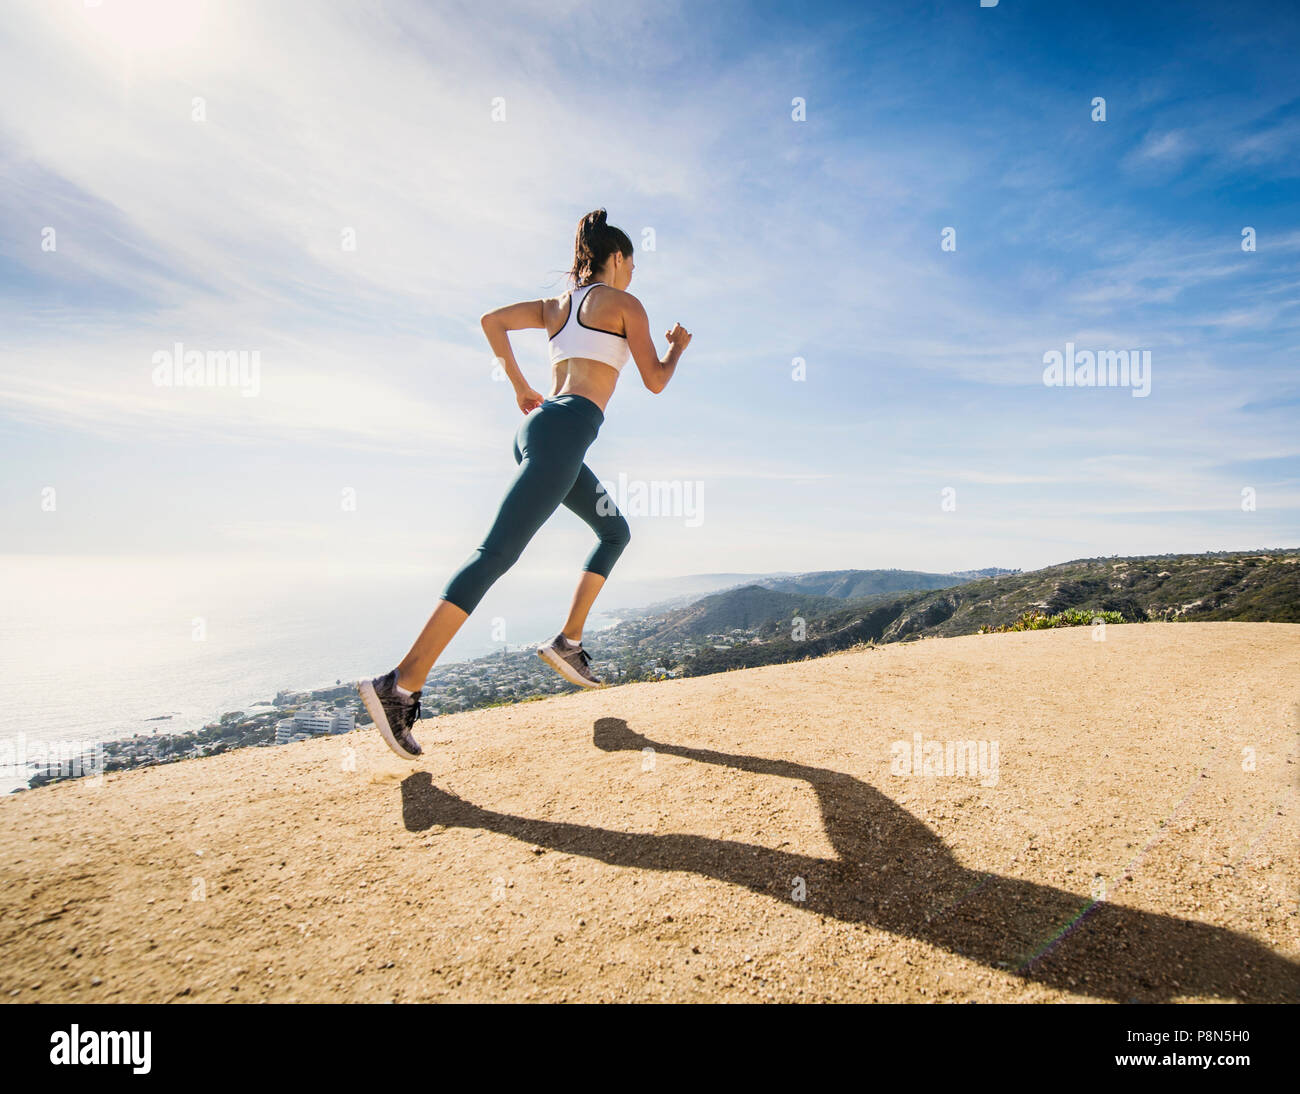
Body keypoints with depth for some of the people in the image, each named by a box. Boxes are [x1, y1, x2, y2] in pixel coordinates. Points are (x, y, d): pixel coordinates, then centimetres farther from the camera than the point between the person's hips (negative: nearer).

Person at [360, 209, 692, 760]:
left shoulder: (558, 304, 25)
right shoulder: (624, 304, 6)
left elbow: (491, 320, 18)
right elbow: (655, 381, 8)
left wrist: (521, 388, 22)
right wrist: (678, 346, 28)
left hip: (539, 422, 9)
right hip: (566, 430, -9)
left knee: (616, 532, 20)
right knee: (498, 551, -17)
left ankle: (568, 641, 14)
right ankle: (402, 685, -19)